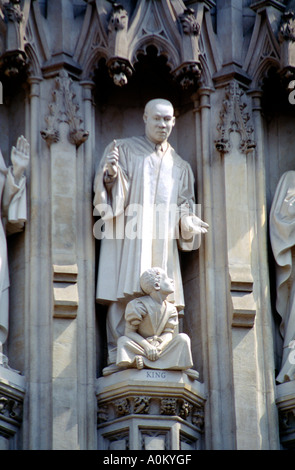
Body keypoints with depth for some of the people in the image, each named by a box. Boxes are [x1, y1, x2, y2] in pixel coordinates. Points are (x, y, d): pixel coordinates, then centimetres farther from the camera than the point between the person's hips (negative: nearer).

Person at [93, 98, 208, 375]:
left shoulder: (180, 166, 20)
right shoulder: (125, 150, 10)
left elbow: (184, 207, 19)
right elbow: (106, 189, 0)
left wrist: (190, 222, -3)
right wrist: (111, 174, -22)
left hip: (163, 243, 3)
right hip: (128, 237, -3)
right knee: (124, 295, -12)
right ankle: (118, 357, -14)